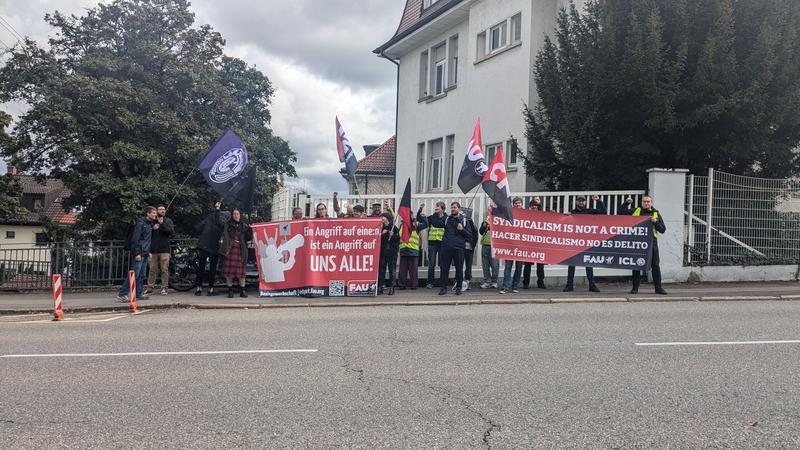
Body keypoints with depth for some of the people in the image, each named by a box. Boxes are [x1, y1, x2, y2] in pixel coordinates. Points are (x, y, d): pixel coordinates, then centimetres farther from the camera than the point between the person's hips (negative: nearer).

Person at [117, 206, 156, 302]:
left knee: (141, 275, 12)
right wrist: (137, 253, -21)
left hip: (145, 254, 10)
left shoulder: (149, 224, 16)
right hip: (139, 254, -9)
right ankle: (122, 294, -10)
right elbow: (135, 239, -17)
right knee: (134, 274, -12)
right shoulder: (140, 224, -12)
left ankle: (139, 294, 17)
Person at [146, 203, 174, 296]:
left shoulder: (168, 221, 7)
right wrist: (153, 228, -11)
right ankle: (150, 287, 10)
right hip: (153, 249, 1)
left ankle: (164, 288, 3)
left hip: (164, 249, -1)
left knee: (165, 270, -2)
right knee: (152, 270, 4)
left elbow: (171, 231, -8)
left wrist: (162, 224, -17)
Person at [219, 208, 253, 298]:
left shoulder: (244, 226, 13)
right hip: (229, 250, 0)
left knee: (241, 271, -4)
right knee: (228, 271, -1)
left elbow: (248, 238, 10)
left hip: (240, 250, 1)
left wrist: (250, 231, -9)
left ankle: (242, 291, 4)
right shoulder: (227, 225, 11)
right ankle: (230, 291, 8)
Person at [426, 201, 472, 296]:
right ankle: (443, 287, 10)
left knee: (459, 269, 5)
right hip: (446, 248, 1)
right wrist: (435, 214, -10)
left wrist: (462, 229, -9)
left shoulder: (464, 220, 9)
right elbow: (436, 224, 0)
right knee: (444, 268, 1)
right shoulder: (446, 219, 12)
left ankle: (458, 288, 16)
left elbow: (469, 234, 7)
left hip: (459, 248, -1)